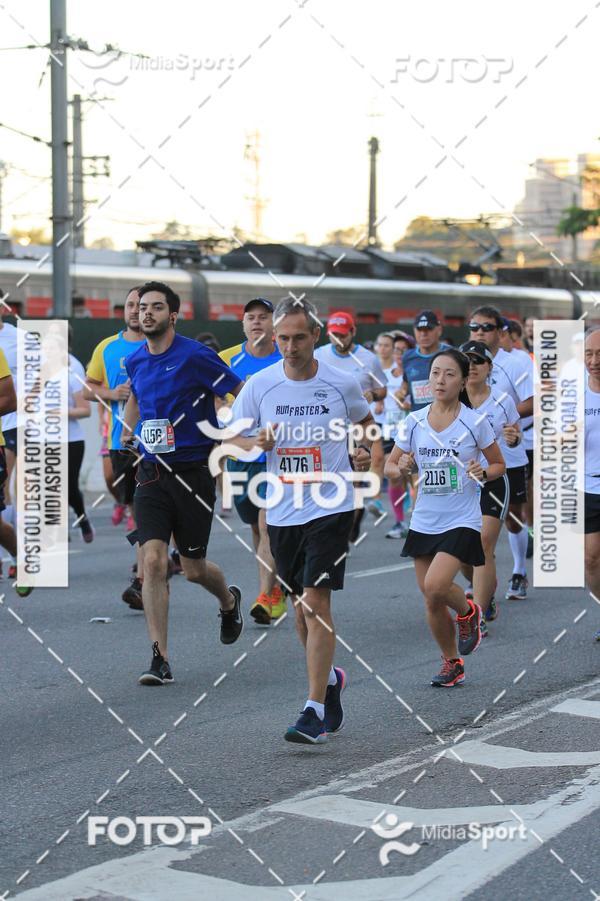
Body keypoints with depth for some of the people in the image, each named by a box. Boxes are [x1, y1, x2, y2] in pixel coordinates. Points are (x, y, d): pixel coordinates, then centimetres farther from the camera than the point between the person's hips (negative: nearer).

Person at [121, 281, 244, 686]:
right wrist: (128, 430, 18)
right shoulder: (135, 361, 7)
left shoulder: (195, 356, -11)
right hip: (151, 473, 4)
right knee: (153, 561, -11)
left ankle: (230, 602, 43)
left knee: (194, 569, 7)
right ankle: (160, 659, -8)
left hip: (193, 473, -4)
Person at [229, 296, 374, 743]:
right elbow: (233, 437, 7)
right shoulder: (260, 385, -1)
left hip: (331, 507, -3)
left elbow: (365, 420, 17)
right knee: (301, 605, 14)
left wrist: (366, 450, -2)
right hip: (282, 510, 4)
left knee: (316, 600, -14)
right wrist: (256, 443, -13)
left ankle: (316, 711, -13)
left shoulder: (343, 382, -4)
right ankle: (329, 678, 39)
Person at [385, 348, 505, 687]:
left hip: (462, 521, -4)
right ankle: (452, 664, 28)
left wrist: (483, 473, -17)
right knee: (432, 602, 7)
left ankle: (468, 612, 12)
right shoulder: (414, 422, 1)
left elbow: (500, 465, 5)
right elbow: (390, 465, 9)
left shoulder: (475, 423, -7)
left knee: (436, 586, -22)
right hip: (424, 522, 4)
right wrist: (401, 468, -13)